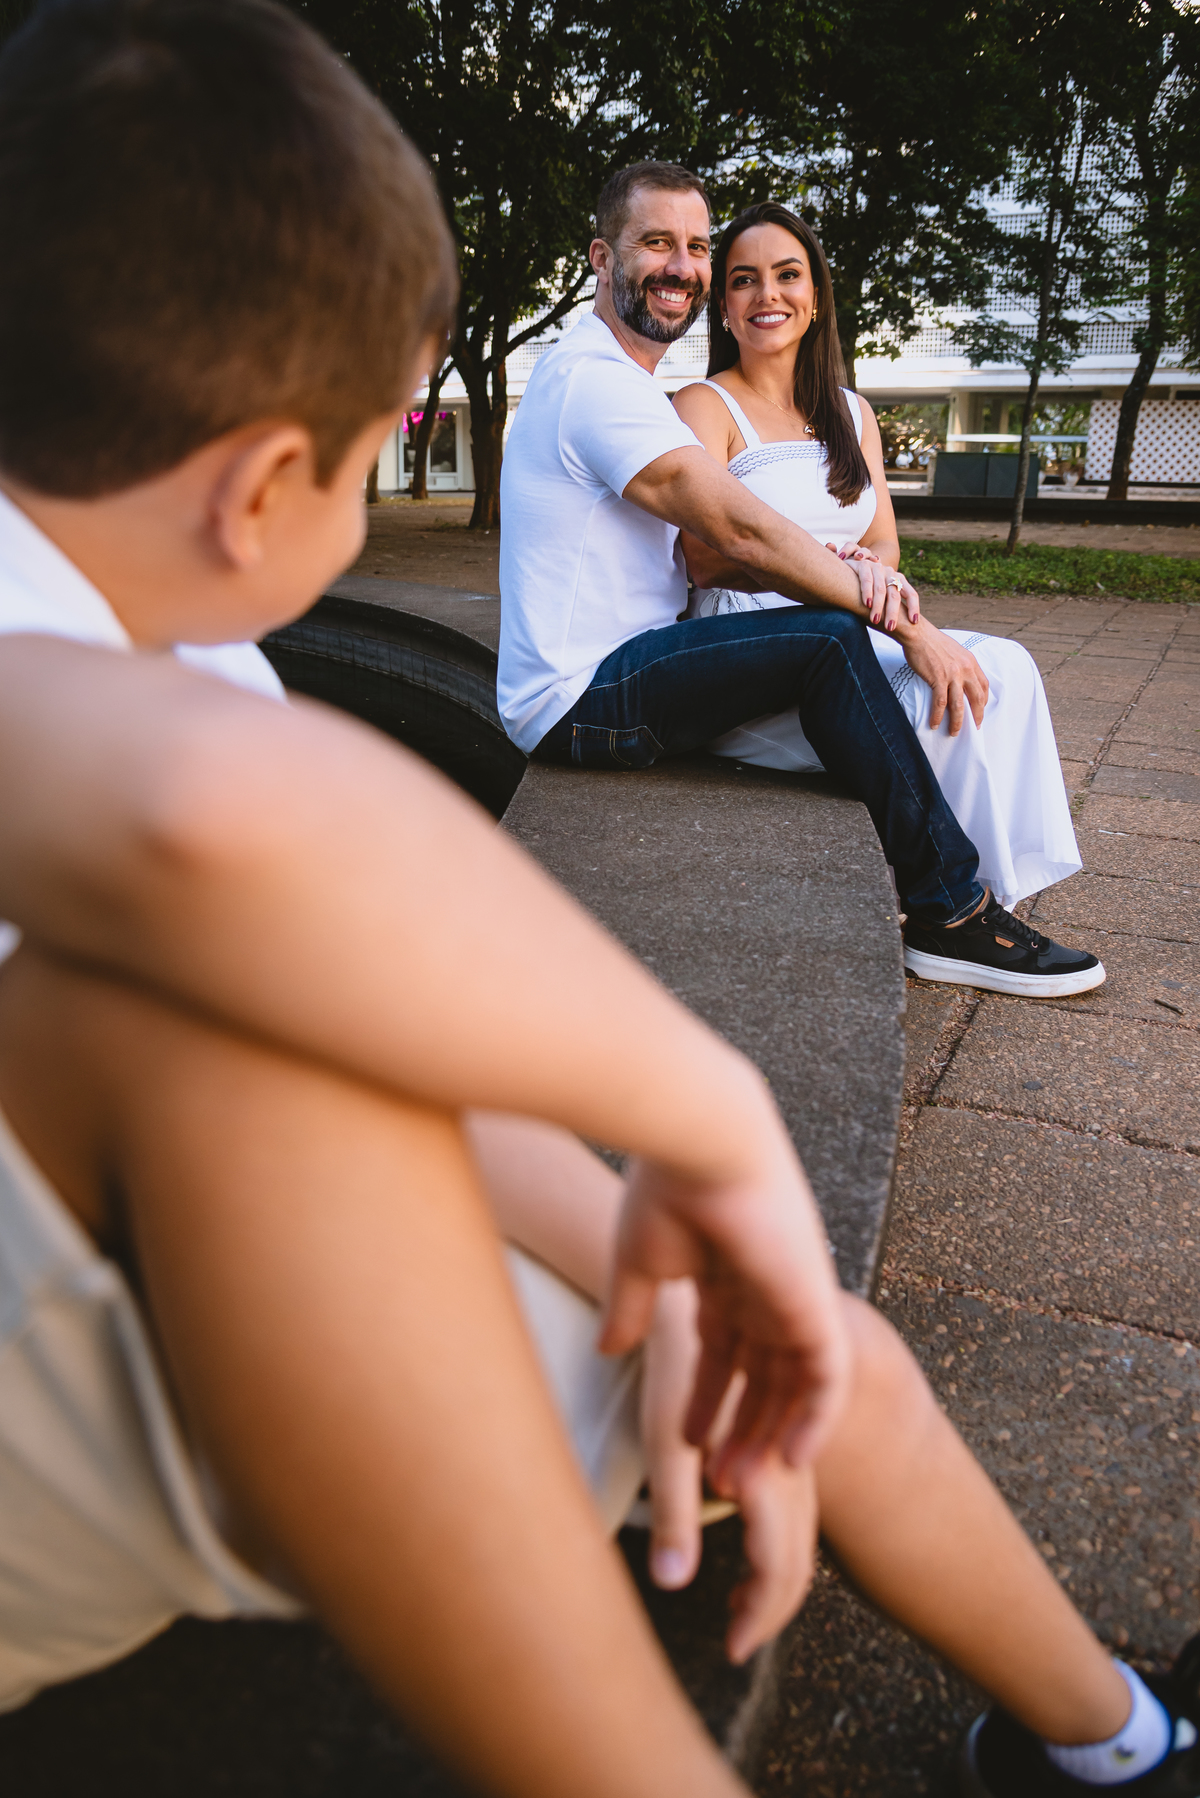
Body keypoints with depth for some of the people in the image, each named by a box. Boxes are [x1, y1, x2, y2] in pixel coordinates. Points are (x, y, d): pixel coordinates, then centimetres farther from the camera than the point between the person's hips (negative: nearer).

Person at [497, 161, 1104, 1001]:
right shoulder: (596, 378, -14)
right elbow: (739, 532, -21)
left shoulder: (625, 385, 19)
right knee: (831, 641, -23)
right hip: (579, 701, -10)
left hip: (615, 674, 10)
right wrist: (909, 627, -16)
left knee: (839, 612, 4)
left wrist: (846, 570, -11)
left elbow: (718, 544, 8)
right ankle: (952, 915, -14)